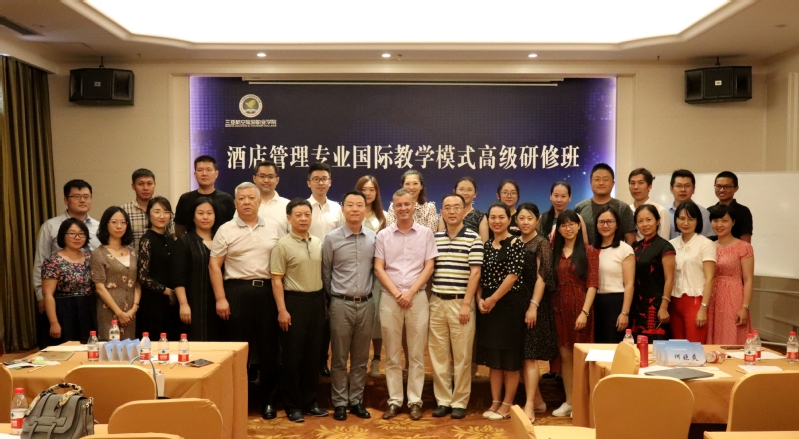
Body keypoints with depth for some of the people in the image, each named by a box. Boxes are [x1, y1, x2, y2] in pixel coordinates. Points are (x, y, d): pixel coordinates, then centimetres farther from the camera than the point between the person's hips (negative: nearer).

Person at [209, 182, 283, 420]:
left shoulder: (273, 228, 6)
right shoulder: (225, 230, 1)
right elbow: (214, 266, 0)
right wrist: (220, 298, -7)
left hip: (268, 291, 2)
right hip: (237, 291, -1)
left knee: (269, 347, 6)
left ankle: (268, 399, 19)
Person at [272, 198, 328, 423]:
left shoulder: (319, 243, 7)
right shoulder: (283, 245, -8)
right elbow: (276, 280, -9)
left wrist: (323, 301, 11)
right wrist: (282, 310, -15)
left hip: (317, 300, 5)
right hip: (295, 301, -5)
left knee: (313, 353, 11)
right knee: (292, 355, 3)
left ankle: (310, 400, 23)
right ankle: (292, 405, 14)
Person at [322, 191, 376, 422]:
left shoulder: (374, 238, 0)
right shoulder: (331, 239, -5)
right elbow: (325, 274, 4)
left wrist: (369, 292, 8)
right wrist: (334, 296, 7)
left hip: (366, 303, 2)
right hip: (341, 304, -2)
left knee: (361, 358, 12)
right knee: (339, 358, 7)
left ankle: (356, 401, 24)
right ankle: (340, 402, 19)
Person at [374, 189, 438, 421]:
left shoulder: (425, 233, 3)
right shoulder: (383, 235, 4)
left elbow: (429, 267, -1)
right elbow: (378, 268, 1)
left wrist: (410, 292, -10)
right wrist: (396, 293, -9)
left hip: (417, 297, -1)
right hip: (390, 298, 1)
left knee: (417, 353, 5)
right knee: (392, 354, 7)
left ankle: (415, 401, 14)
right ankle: (394, 400, 16)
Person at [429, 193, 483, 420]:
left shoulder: (473, 238, -3)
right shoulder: (434, 238, 9)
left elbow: (475, 273, -7)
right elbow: (429, 270, 11)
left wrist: (466, 304, -12)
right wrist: (429, 300, 4)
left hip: (461, 302, -4)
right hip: (437, 302, 4)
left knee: (462, 354, 3)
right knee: (438, 353, 8)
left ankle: (460, 402, 14)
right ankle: (442, 400, 18)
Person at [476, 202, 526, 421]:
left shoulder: (516, 243, -8)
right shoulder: (486, 245, 9)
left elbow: (513, 275, -14)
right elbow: (480, 275, 10)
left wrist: (493, 299, -13)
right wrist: (480, 299, -5)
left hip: (509, 304, -6)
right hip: (487, 306, 6)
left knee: (510, 356, 3)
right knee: (493, 355, 11)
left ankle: (507, 404, 13)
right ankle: (495, 402, 20)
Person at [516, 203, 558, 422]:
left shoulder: (542, 243, -5)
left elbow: (542, 277, -12)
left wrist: (533, 306, -19)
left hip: (534, 303, -6)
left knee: (529, 355, -7)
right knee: (522, 355, 11)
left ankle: (529, 406, -2)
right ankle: (538, 401, 24)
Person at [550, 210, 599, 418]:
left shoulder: (589, 251, -3)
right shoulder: (555, 251, 11)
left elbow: (592, 284, -10)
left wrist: (585, 312, -15)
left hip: (579, 308, -4)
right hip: (559, 308, 4)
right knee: (565, 355, 9)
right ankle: (568, 401, 19)